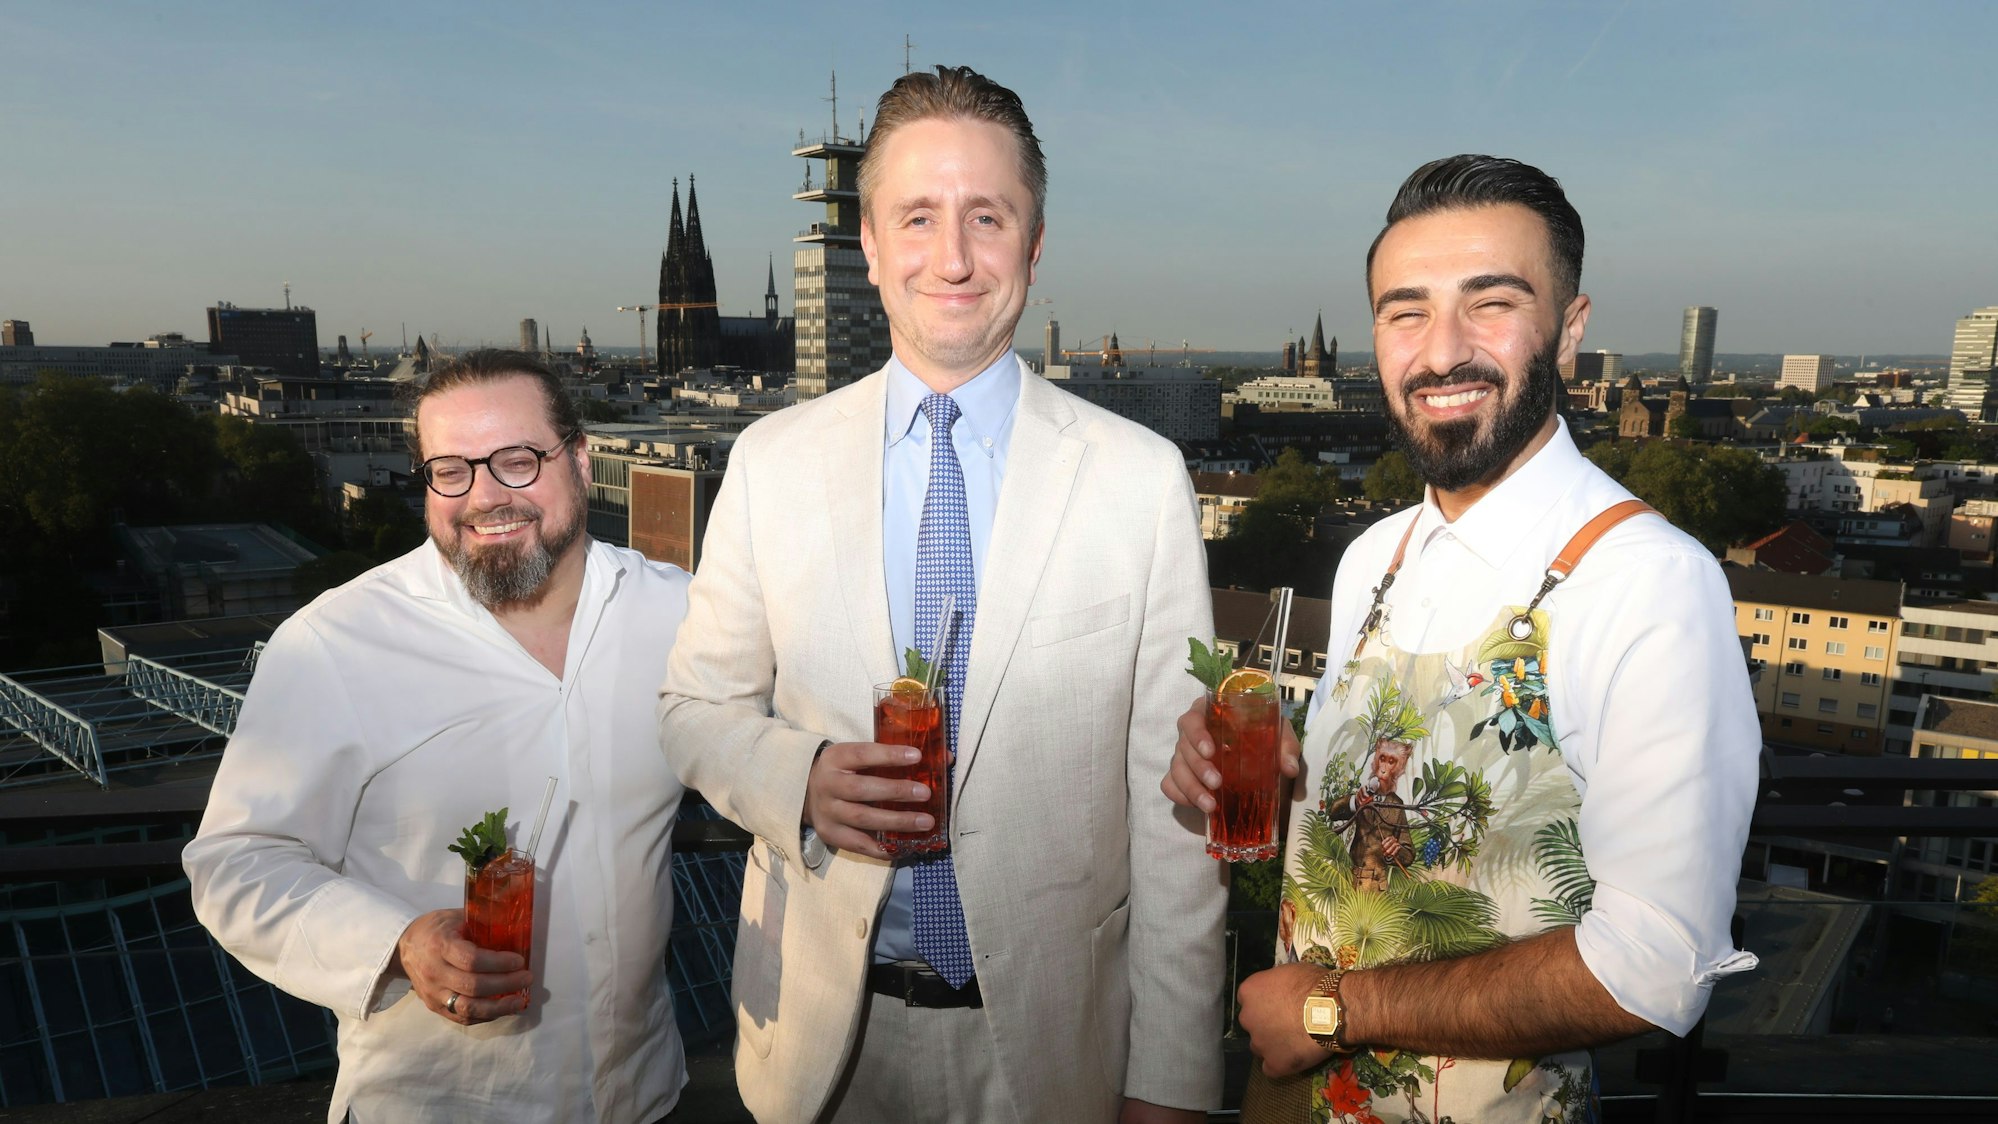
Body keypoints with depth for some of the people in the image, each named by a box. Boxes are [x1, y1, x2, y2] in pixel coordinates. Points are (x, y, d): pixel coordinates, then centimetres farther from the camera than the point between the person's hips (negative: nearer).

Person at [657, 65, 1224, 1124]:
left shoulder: (1142, 477, -8)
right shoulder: (770, 461, -3)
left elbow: (1174, 806, -7)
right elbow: (696, 705, 5)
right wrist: (798, 777, -17)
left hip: (1050, 1035, -1)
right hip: (823, 1030, 2)